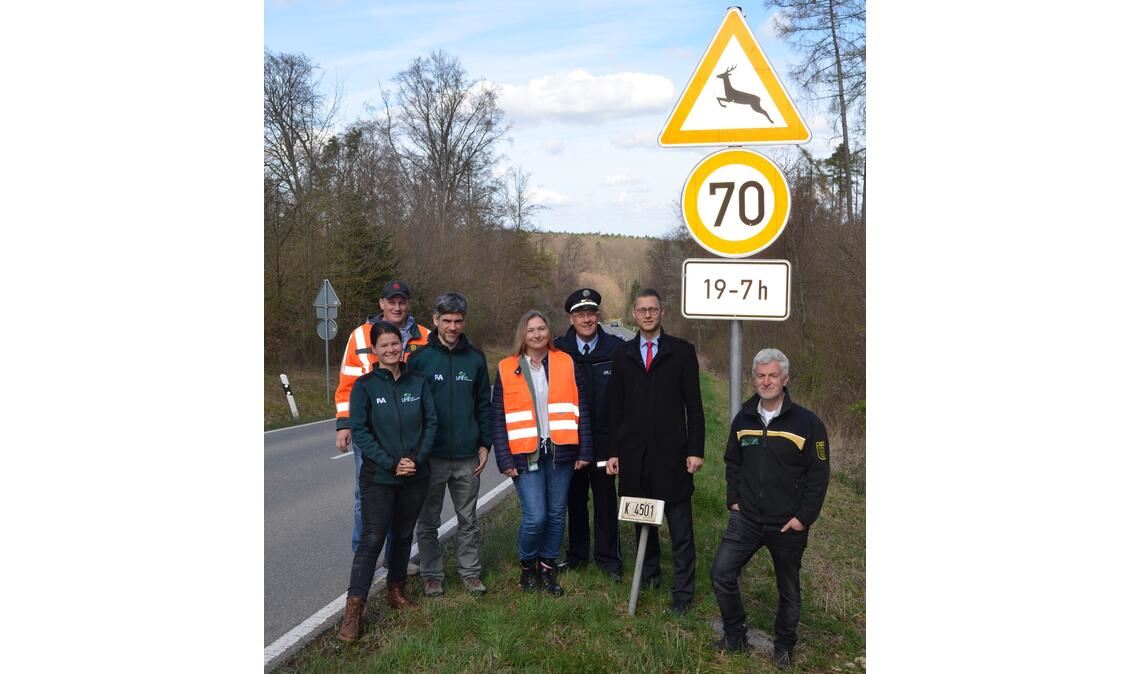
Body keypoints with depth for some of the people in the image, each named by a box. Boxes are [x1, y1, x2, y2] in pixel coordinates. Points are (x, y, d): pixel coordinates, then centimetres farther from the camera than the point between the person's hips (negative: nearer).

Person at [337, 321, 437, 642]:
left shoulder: (418, 382, 2)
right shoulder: (364, 385, -6)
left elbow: (430, 422, 2)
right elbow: (359, 431, -9)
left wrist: (417, 458, -11)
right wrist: (390, 464, -15)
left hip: (415, 475, 3)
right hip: (378, 477, -3)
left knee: (403, 535, 14)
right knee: (372, 539, -6)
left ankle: (396, 589, 32)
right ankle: (353, 609, 0)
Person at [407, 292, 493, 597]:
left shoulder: (475, 358, 5)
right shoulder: (419, 358, -4)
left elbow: (484, 404, 9)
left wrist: (485, 444, 4)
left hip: (467, 457, 2)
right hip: (430, 456, -2)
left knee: (468, 520, 12)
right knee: (428, 522, 9)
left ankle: (470, 572, 24)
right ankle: (432, 574, 22)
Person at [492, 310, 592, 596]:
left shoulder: (566, 364, 4)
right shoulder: (507, 369, 0)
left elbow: (581, 409, 5)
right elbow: (498, 418, 0)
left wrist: (585, 451, 1)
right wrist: (505, 460, -5)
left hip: (560, 451, 2)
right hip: (526, 454, -2)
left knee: (556, 513, 9)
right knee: (535, 516, -9)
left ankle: (547, 566, 28)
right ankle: (527, 565, 17)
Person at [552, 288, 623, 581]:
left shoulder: (617, 348, -4)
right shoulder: (558, 349, -1)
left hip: (604, 437, -1)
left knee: (605, 498, 6)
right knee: (575, 498, 13)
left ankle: (608, 558, 19)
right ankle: (577, 554, 28)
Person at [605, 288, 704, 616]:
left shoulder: (682, 351, 1)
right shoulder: (622, 354, 8)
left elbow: (694, 405, 0)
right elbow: (615, 408, 10)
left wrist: (696, 450, -6)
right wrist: (614, 451, 6)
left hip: (672, 454, -2)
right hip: (634, 454, 3)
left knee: (680, 528, 0)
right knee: (642, 520, 13)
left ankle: (683, 592, 9)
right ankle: (649, 573, 31)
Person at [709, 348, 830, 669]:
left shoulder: (807, 423, -12)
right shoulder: (743, 419, 2)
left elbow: (819, 474, -9)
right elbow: (732, 462, 14)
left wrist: (804, 517, -12)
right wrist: (733, 499, 5)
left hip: (788, 525, -3)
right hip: (746, 520, 3)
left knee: (788, 588, 12)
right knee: (722, 572, -5)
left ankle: (784, 647, 33)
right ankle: (735, 634, 17)